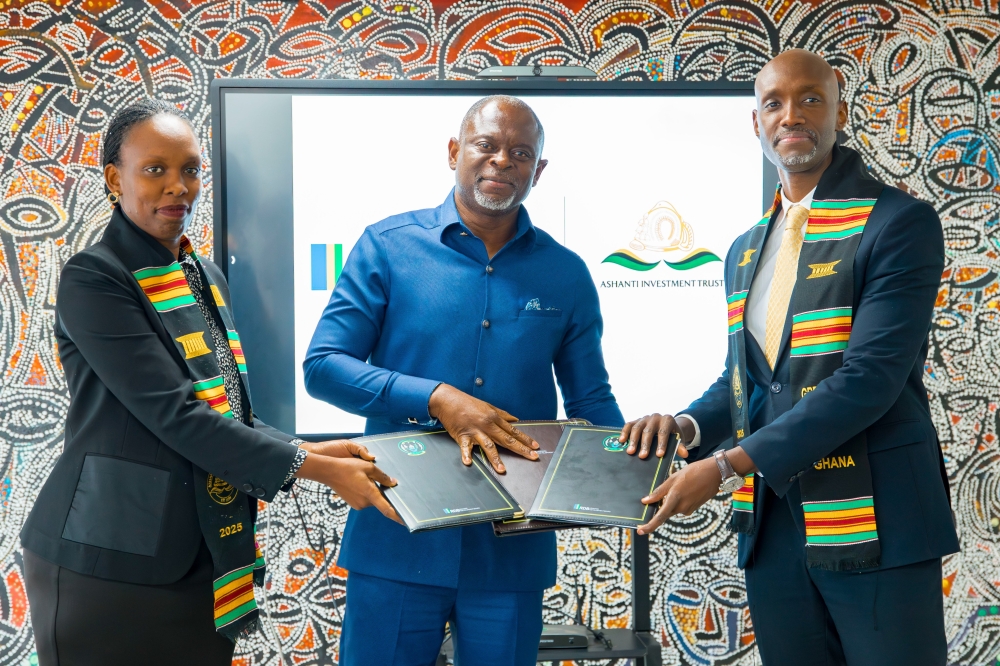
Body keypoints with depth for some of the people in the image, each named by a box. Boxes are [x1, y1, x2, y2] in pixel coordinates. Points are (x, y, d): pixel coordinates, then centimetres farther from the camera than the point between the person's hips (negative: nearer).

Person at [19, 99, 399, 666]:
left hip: (204, 559, 7)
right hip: (112, 563, -7)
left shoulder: (207, 278, 12)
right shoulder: (94, 279, -12)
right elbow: (174, 416, -20)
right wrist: (315, 467, -18)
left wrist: (310, 451, -3)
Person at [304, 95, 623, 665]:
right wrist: (438, 399, -19)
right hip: (397, 539, -2)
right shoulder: (388, 246, -1)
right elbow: (323, 365, -6)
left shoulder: (566, 274, 6)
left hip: (513, 549, 2)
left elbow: (591, 400, 12)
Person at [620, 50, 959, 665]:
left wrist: (729, 464, -21)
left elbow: (870, 378, -18)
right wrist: (690, 425, -2)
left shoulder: (899, 222, -8)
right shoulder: (746, 252, 15)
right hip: (771, 523, 6)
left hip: (873, 522, -6)